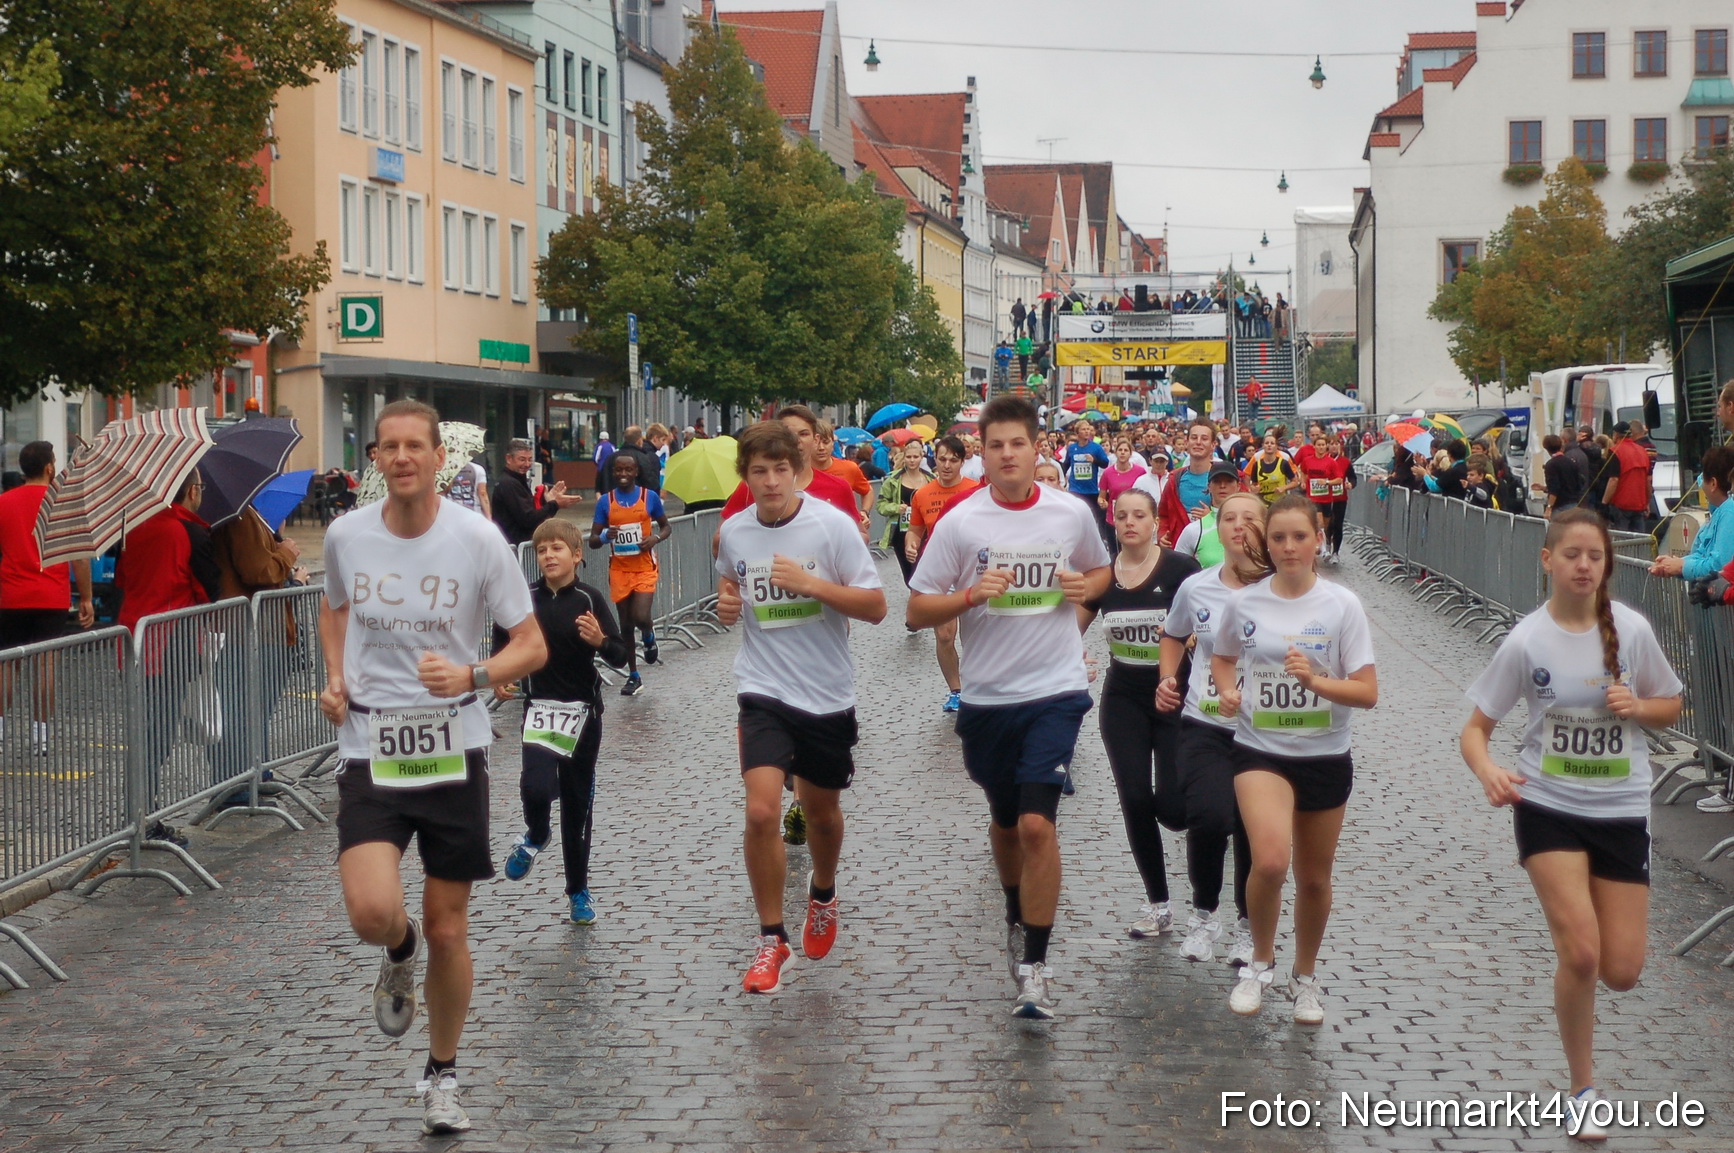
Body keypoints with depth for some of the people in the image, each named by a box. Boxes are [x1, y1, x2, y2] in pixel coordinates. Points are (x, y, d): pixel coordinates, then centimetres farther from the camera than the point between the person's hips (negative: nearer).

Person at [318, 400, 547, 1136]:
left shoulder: (477, 540, -9)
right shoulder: (346, 536, -2)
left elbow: (532, 645, -5)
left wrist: (471, 676, -24)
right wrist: (334, 678, 4)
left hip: (453, 750, -1)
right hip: (369, 750, 1)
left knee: (448, 931, 6)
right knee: (372, 913, -20)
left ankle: (442, 1078, 28)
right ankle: (400, 952, 19)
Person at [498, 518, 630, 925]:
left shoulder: (589, 599, -6)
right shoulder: (526, 598, 1)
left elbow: (621, 655, -7)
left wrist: (600, 641, -26)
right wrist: (499, 678, 2)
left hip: (582, 711, 0)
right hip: (540, 708, 0)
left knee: (578, 803, 8)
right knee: (535, 787, -21)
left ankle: (578, 890, 23)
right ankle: (536, 836, 14)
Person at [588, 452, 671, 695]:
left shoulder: (649, 497, -1)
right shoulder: (605, 501, 1)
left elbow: (665, 526, 12)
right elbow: (593, 540, 2)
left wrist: (656, 539, -10)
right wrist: (606, 536, -20)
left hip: (645, 568, -2)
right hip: (619, 570, 2)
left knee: (641, 617, -18)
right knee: (625, 624, 7)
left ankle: (649, 638, 19)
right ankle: (634, 677, 19)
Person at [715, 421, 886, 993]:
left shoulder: (834, 524, -12)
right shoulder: (734, 531, -1)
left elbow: (875, 607, -12)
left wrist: (810, 583, -24)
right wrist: (726, 603, -1)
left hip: (827, 694, -1)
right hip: (764, 689, 1)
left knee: (822, 810, 17)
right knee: (761, 810, -16)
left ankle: (823, 894, 49)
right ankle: (771, 940, -1)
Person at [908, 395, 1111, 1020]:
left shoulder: (1072, 513, -1)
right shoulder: (960, 522, -5)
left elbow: (1100, 570, 18)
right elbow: (917, 611, -2)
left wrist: (1085, 587, -5)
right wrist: (972, 595, -19)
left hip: (1055, 691, -1)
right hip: (985, 694, 1)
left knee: (1036, 823, -14)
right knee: (1004, 821, 17)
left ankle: (1033, 966, -7)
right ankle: (1018, 917, 44)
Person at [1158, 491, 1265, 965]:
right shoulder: (1195, 589, 3)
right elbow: (1173, 635, 23)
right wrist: (1168, 680, 7)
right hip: (1205, 727, 1)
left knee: (1253, 829, 3)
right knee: (1209, 819, -17)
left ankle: (1248, 924, 28)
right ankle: (1203, 914, 9)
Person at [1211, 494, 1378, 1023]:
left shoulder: (1342, 605, -7)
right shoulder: (1243, 602, -2)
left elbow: (1367, 693, -8)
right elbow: (1222, 657, 18)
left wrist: (1315, 680, -25)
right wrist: (1227, 690, -3)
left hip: (1325, 757, 1)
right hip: (1260, 751, 0)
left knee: (1314, 878, 13)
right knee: (1270, 861, -23)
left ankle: (1304, 979, 37)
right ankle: (1261, 962, 2)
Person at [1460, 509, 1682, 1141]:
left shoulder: (1632, 629, -6)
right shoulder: (1527, 641, -10)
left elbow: (1670, 706, 8)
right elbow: (1476, 728, -6)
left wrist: (1637, 706, -15)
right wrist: (1488, 771, -28)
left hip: (1621, 810, 2)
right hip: (1548, 807, -2)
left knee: (1622, 971, 1)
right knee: (1581, 954, -14)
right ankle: (1583, 1091, 7)